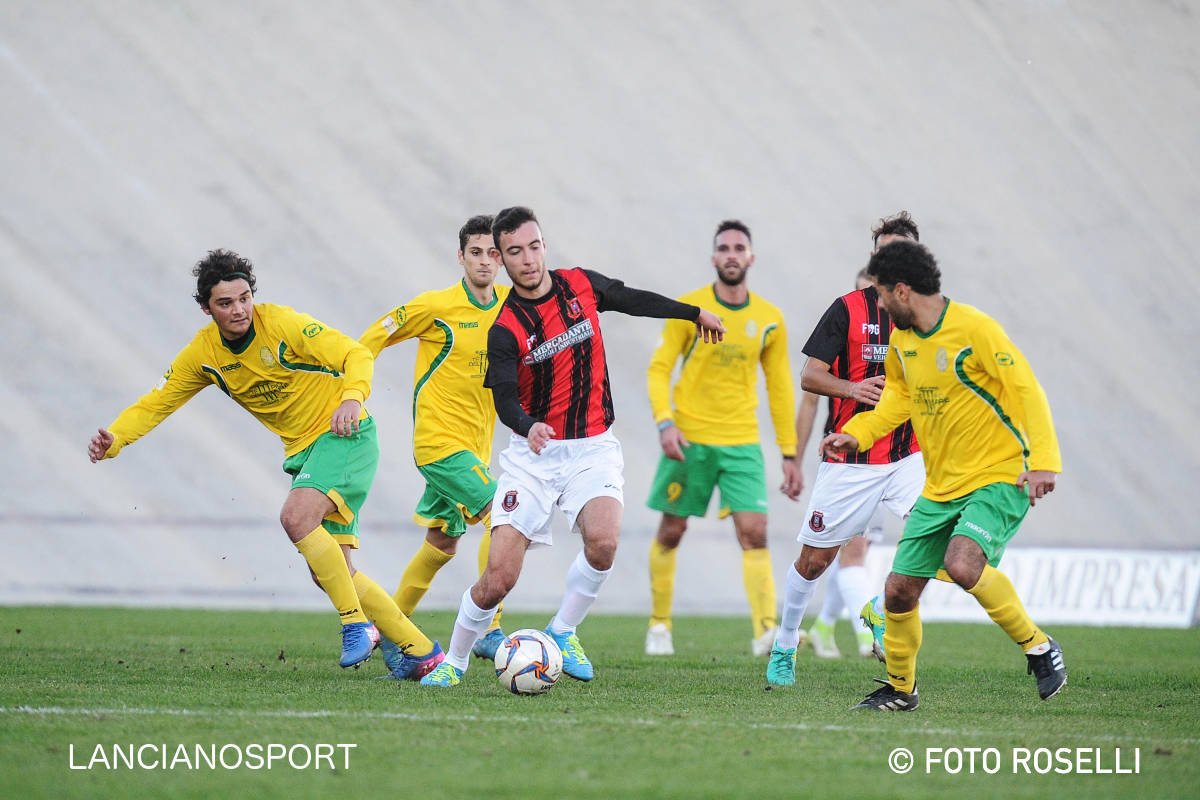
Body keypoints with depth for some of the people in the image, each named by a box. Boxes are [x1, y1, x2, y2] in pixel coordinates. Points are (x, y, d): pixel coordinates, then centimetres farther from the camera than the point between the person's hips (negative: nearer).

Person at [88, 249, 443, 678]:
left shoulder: (282, 324, -17)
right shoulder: (203, 354, -1)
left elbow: (356, 355, -18)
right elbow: (154, 404, 2)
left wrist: (352, 398, -38)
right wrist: (112, 439, -16)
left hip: (345, 434, -7)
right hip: (303, 449, 7)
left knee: (296, 516, -31)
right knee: (328, 571, -1)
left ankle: (356, 624, -20)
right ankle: (420, 650, 9)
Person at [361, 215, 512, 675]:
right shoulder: (435, 307, -11)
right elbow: (373, 339, -3)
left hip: (475, 445, 7)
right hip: (439, 439, -7)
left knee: (442, 544, 13)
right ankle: (488, 629, -17)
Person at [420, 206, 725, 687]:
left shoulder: (582, 286, 0)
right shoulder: (505, 330, -11)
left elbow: (634, 300, 21)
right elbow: (505, 398, -23)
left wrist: (695, 313, 33)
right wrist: (528, 427, -45)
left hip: (593, 449, 2)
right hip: (534, 453, -2)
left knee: (603, 541, -27)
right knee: (499, 578, -11)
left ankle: (563, 633, -3)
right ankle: (454, 662, 13)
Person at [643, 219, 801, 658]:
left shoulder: (769, 319, 5)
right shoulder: (688, 308, -2)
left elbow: (780, 389, 12)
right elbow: (659, 368, -3)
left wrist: (790, 456, 10)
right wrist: (665, 422, -18)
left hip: (742, 444, 1)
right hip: (689, 439, -1)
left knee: (754, 533, -13)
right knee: (672, 531, 6)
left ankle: (765, 631, -19)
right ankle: (659, 625, 21)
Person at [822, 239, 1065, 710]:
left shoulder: (974, 330, -16)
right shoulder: (902, 340, 7)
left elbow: (1026, 389, -17)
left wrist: (1043, 460, -26)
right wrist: (856, 435, 9)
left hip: (998, 479, -7)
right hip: (939, 489, 7)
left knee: (962, 564, -32)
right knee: (899, 590, 4)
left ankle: (1038, 648, -13)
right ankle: (900, 687, 27)